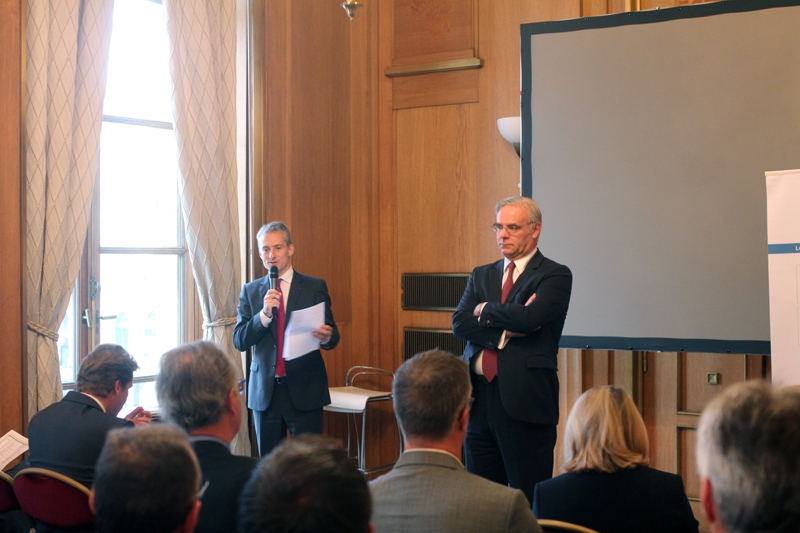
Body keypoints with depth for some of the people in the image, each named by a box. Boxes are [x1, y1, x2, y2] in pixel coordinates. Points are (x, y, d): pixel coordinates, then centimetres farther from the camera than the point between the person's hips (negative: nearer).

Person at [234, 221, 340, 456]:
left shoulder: (315, 287, 1)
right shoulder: (250, 291, 7)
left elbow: (332, 337, 2)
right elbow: (239, 341, 0)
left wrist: (326, 337, -22)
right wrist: (265, 313, -16)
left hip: (304, 390, -2)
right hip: (264, 391, 3)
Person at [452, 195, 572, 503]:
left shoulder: (554, 276, -1)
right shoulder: (482, 275, 16)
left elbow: (528, 317, -19)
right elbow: (460, 323, 1)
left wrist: (485, 310, -2)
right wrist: (505, 331, -13)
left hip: (525, 401, -5)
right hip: (479, 397, 6)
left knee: (530, 500, 0)